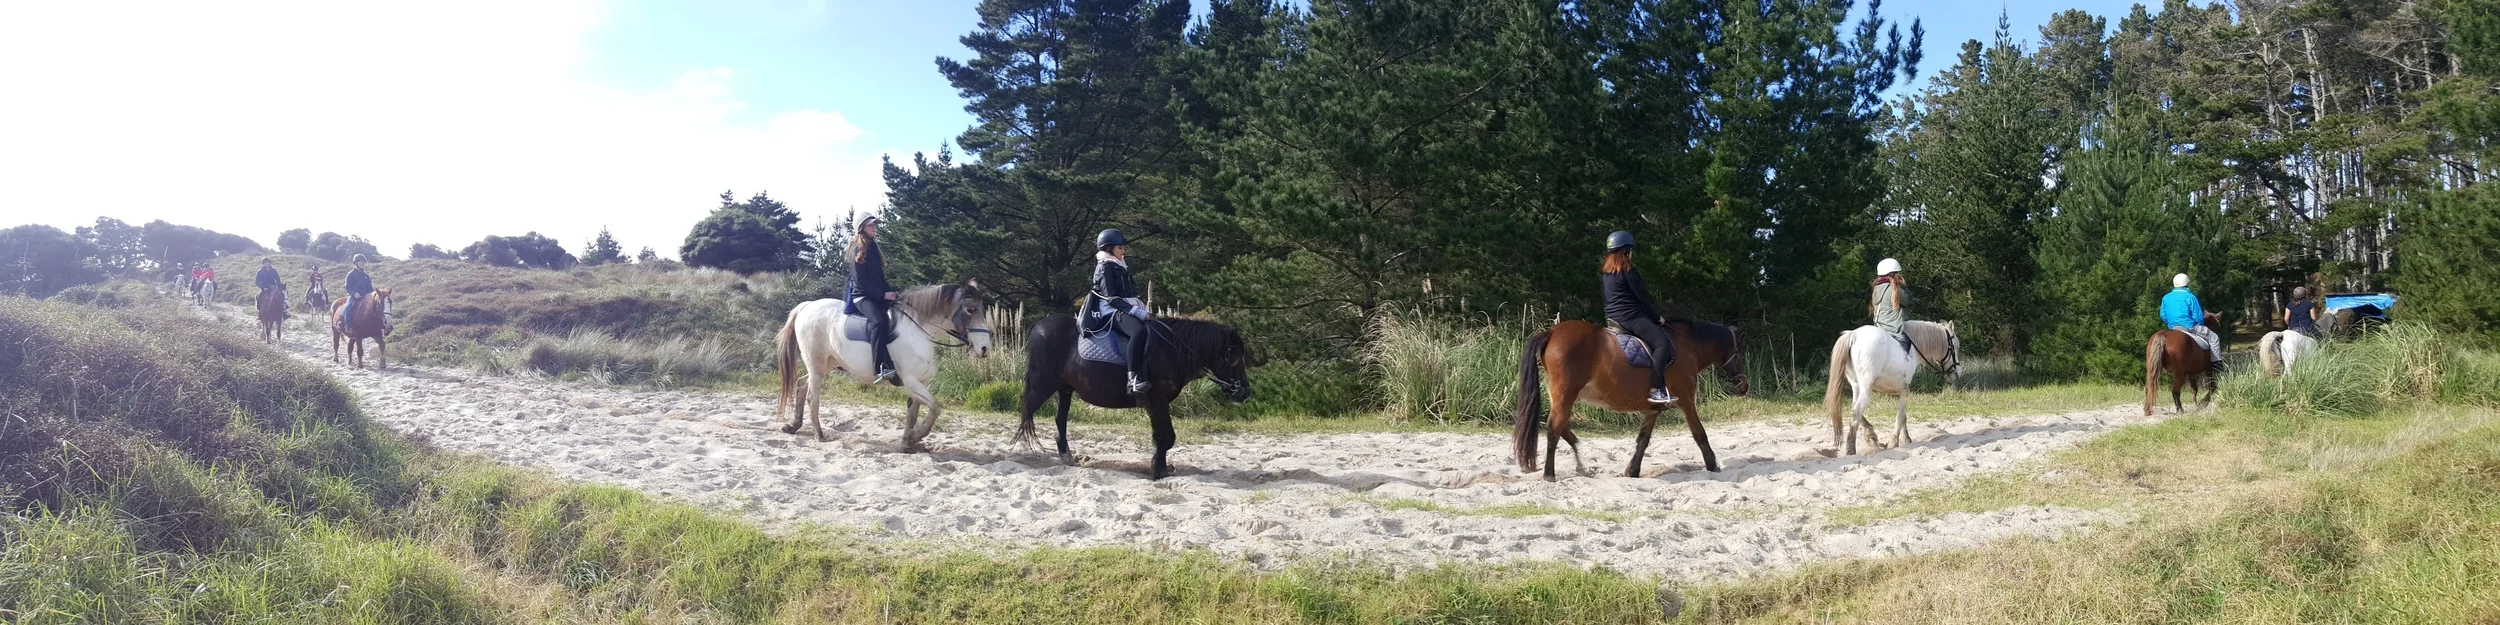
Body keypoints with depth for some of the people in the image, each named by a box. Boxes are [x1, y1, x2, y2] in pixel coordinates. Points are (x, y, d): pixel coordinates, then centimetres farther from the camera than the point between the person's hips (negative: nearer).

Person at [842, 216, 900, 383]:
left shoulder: (873, 248, 18)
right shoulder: (858, 250, -6)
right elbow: (861, 281, -13)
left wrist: (892, 291, 4)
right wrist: (883, 294, -18)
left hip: (877, 295, 9)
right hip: (862, 296, -9)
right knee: (879, 320, -34)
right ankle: (882, 369, -42)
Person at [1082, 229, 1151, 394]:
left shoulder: (1119, 267, 24)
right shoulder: (1105, 267, -4)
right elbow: (1111, 298, -14)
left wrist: (1142, 308, 10)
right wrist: (1136, 311, -22)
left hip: (1126, 310, 11)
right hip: (1112, 311, -11)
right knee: (1139, 331, -37)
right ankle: (1134, 380, -47)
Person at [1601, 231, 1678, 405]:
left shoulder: (1604, 271, 14)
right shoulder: (1627, 270, -11)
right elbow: (1642, 296, -10)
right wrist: (1656, 317, 3)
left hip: (1612, 317, 10)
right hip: (1630, 317, -10)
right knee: (1663, 343, -21)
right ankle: (1656, 389, -31)